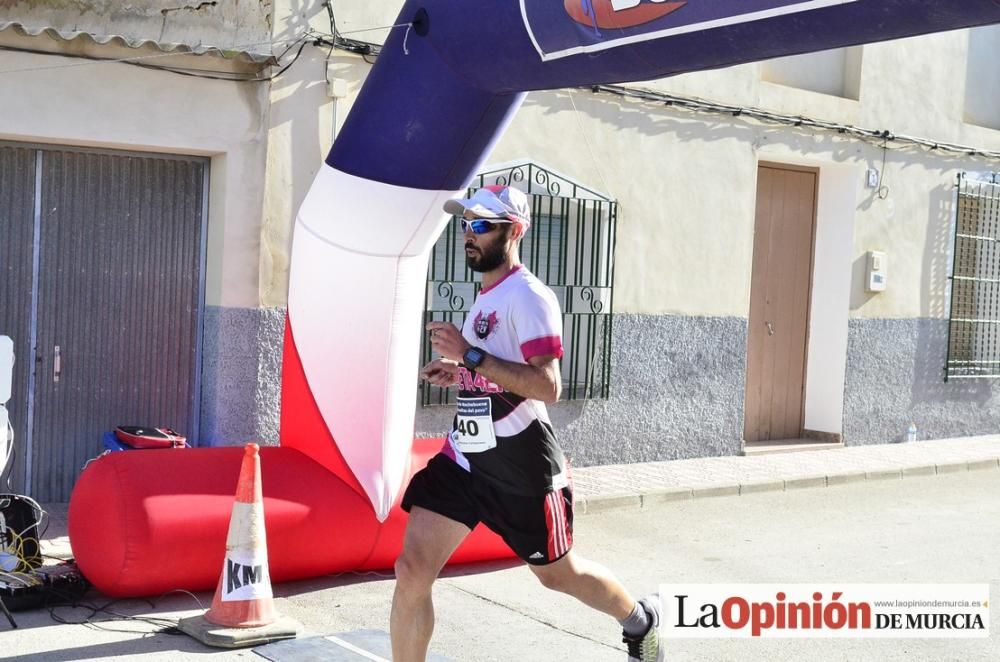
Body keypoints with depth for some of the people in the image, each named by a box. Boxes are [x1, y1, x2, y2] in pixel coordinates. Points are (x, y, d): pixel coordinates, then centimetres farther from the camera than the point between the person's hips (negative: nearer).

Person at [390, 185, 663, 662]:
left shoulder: (527, 296, -15)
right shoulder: (487, 296, 13)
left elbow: (547, 386, -25)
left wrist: (471, 355, -27)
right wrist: (458, 373, 10)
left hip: (521, 464, -7)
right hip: (465, 457, 8)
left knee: (557, 573, 13)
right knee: (411, 571, -5)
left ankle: (641, 622, 43)